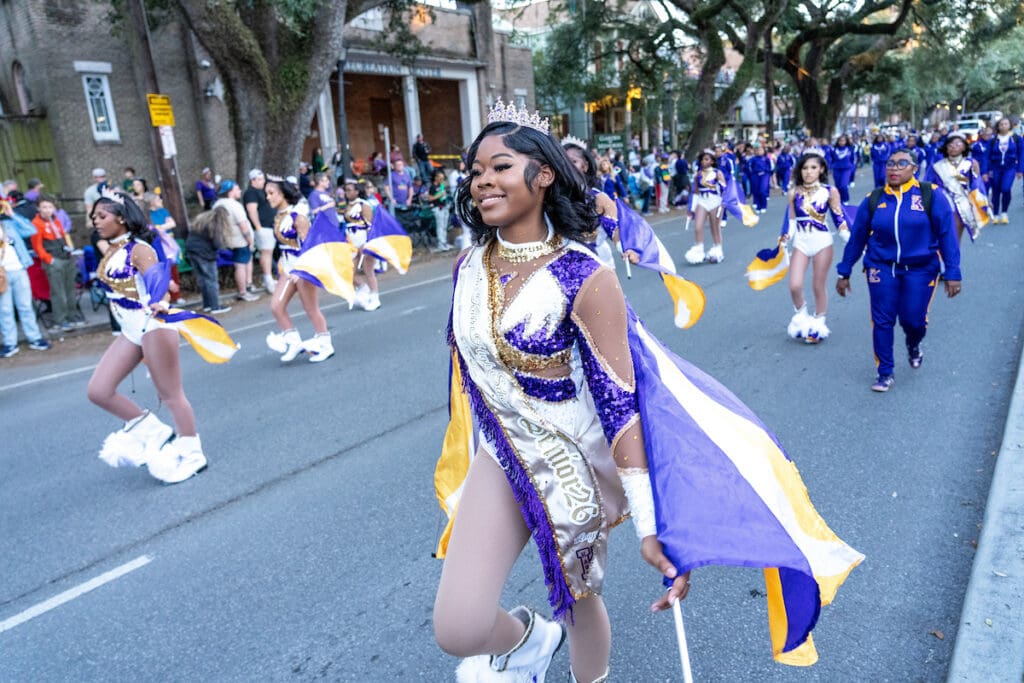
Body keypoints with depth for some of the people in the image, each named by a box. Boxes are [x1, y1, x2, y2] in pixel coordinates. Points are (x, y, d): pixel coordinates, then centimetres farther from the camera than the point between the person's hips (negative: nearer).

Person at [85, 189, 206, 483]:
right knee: (98, 391, 4)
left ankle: (193, 453, 15)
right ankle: (152, 431, 20)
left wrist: (159, 303, -44)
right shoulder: (110, 252, 11)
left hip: (153, 325, -9)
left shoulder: (139, 250, -14)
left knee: (170, 394, 0)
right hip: (131, 330, 9)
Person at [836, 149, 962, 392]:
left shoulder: (931, 196, -6)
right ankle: (885, 373, 15)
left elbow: (947, 235, -6)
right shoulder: (873, 200, 0)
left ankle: (913, 345, 36)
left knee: (913, 319, -2)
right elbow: (856, 238, 6)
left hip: (920, 269, -1)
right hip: (882, 268, 1)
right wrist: (844, 273, 9)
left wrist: (952, 273, -9)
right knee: (882, 321, -1)